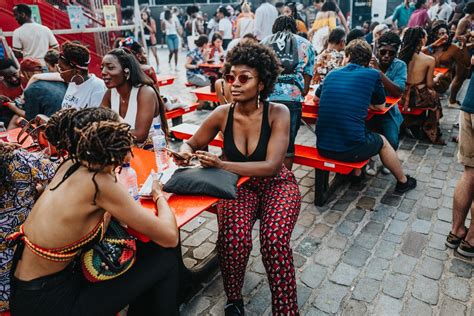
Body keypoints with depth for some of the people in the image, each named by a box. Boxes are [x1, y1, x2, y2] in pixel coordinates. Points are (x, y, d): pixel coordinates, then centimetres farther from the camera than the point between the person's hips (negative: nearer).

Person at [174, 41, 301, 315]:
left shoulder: (278, 113, -15)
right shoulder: (222, 114, -7)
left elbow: (272, 166, -23)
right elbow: (192, 143, 8)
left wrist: (222, 165, -32)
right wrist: (185, 152, -18)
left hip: (276, 184, -1)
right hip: (239, 185, 2)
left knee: (275, 241, -30)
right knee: (235, 239, -28)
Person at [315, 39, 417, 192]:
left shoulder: (332, 74, 10)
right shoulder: (373, 74, 1)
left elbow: (316, 98, 27)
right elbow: (380, 106, 14)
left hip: (322, 147, 4)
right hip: (350, 150, -4)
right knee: (382, 141, 29)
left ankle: (355, 174, 46)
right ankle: (403, 181, 47)